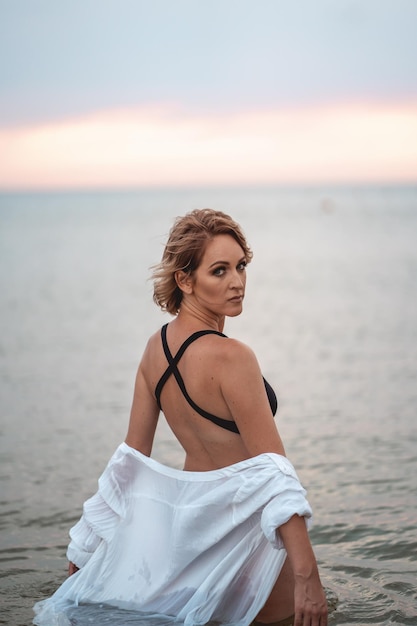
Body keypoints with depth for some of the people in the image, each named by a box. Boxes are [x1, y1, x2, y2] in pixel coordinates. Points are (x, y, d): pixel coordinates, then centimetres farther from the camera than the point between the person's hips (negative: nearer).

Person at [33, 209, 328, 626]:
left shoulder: (156, 347, 1)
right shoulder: (230, 357, -22)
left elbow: (131, 458, 7)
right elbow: (272, 473, -24)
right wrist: (307, 575, -23)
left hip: (186, 517, 8)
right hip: (240, 531, -8)